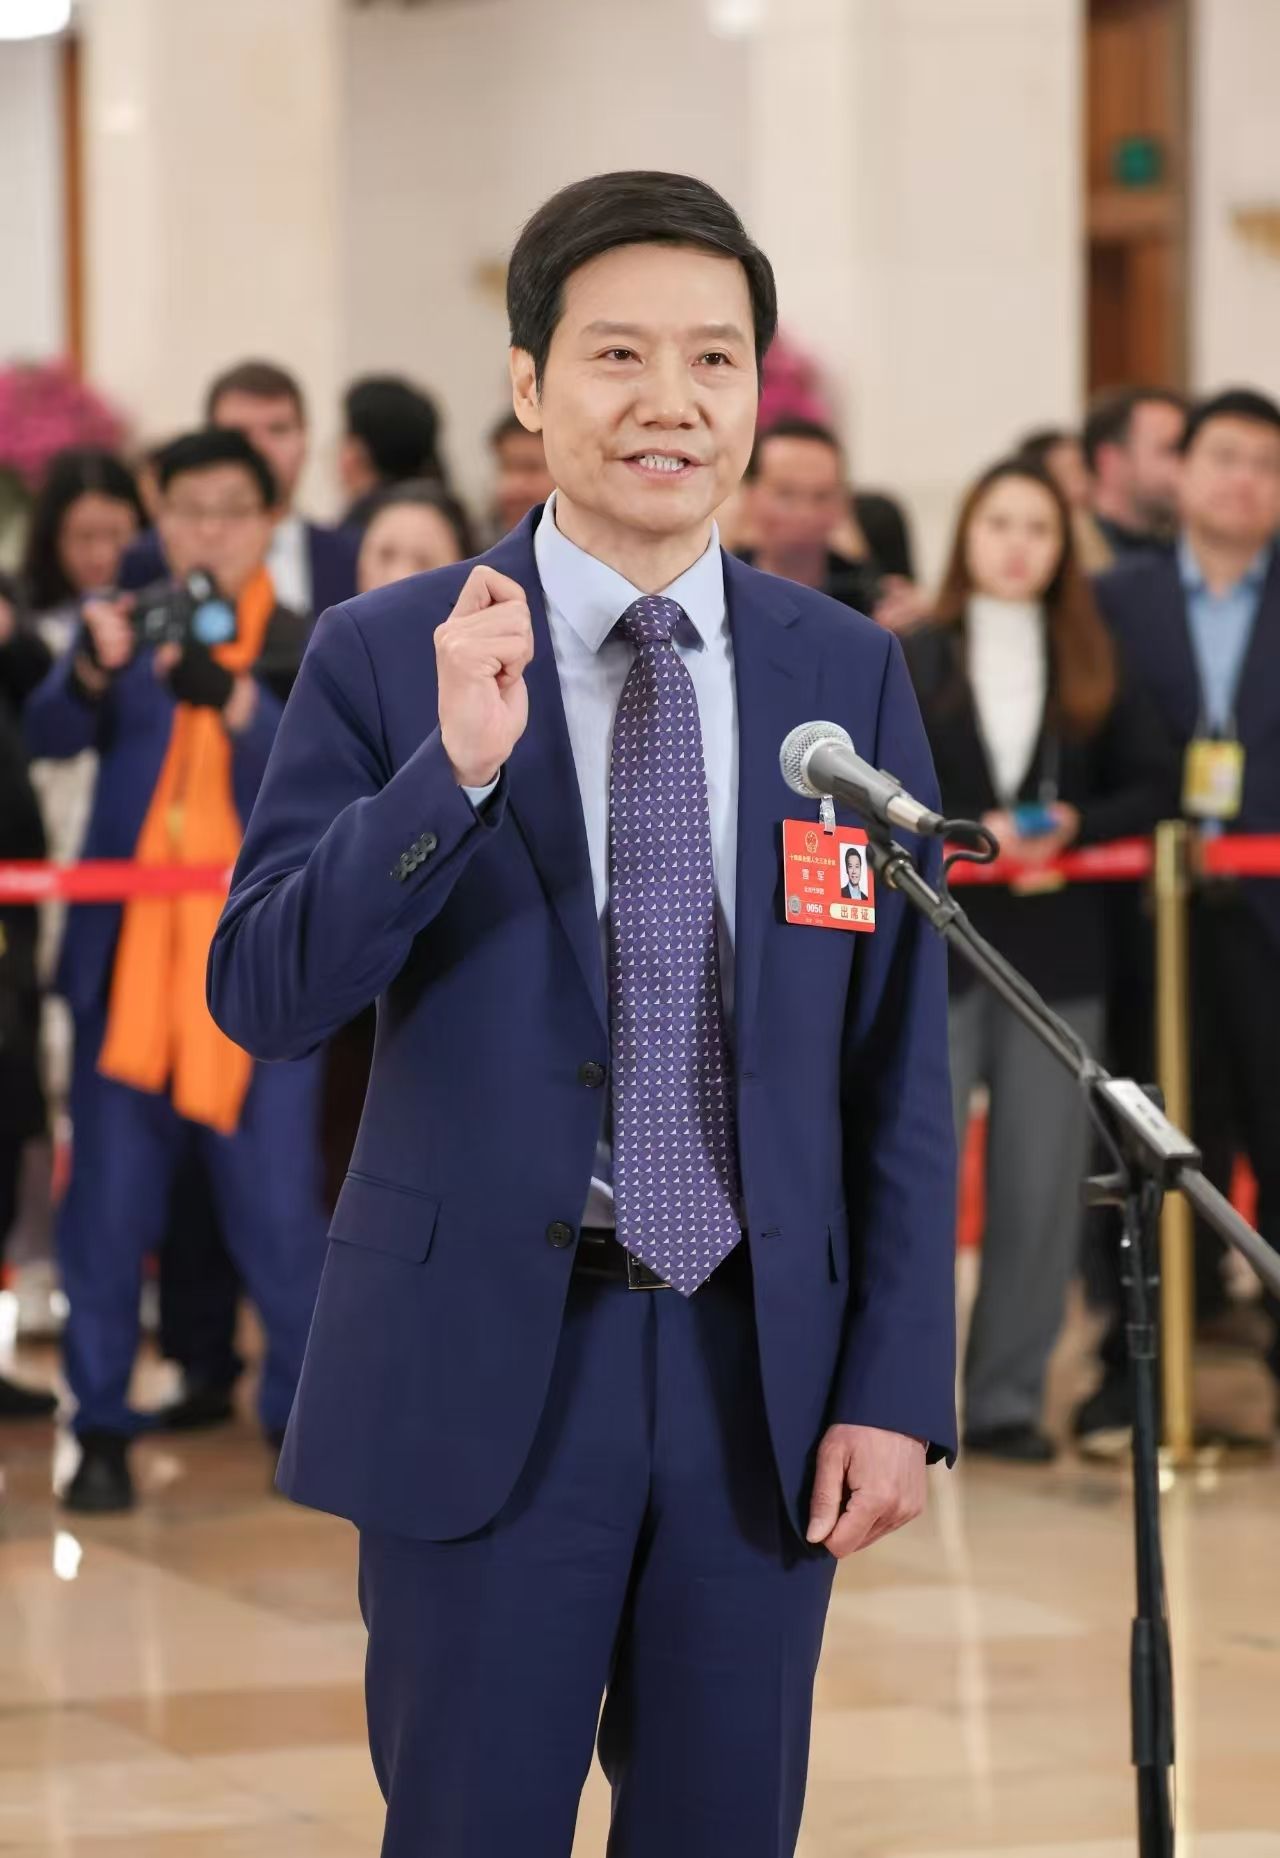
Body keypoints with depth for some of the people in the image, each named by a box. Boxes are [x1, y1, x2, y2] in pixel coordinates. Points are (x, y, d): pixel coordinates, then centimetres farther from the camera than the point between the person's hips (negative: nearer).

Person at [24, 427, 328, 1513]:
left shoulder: (306, 650, 4)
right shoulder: (124, 627, 7)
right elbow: (50, 733, -8)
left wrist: (232, 698, -28)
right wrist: (97, 669, -29)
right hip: (128, 960, 1)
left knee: (276, 1205, -2)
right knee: (108, 1209, 3)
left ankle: (307, 1416, 13)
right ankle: (102, 1432, 13)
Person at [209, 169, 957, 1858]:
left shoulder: (847, 674, 5)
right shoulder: (388, 659, -2)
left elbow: (899, 1062, 5)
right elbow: (262, 995, -9)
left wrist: (897, 1388, 0)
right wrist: (456, 766, -21)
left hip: (764, 1377, 2)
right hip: (486, 1370, -2)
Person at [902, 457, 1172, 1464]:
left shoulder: (1095, 669, 9)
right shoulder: (911, 662, 4)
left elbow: (1151, 785, 6)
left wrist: (1070, 827, -11)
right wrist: (967, 832, -15)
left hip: (1058, 952, 2)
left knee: (1041, 1186, 3)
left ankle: (1008, 1397, 11)